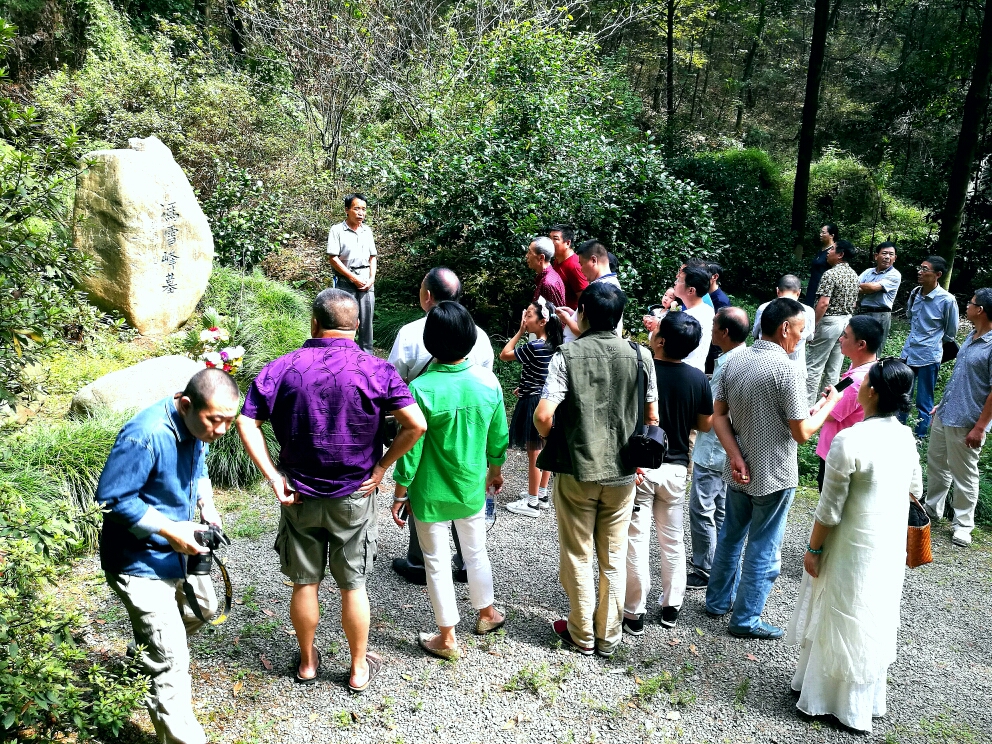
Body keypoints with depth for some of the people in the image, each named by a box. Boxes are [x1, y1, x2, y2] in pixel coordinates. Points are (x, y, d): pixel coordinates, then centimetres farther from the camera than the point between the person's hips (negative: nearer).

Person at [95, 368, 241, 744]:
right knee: (170, 662, -7)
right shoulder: (145, 435, -32)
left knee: (203, 609, 30)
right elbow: (112, 498, -27)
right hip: (140, 560, -9)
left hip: (177, 550, 9)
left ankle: (143, 654, 54)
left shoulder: (199, 426, -6)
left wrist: (207, 505, -4)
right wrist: (169, 530, -27)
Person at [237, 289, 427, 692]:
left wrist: (273, 476, -10)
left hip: (299, 496, 1)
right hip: (354, 497, -1)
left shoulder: (283, 367, -8)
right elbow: (416, 424, -19)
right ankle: (359, 669, 29)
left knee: (304, 583, 17)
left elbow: (247, 422, -12)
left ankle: (307, 662, 35)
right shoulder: (376, 370, -12)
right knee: (353, 586, 13)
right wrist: (381, 466, -8)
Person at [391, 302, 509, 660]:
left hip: (431, 493, -4)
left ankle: (447, 638, 26)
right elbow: (498, 437, 1)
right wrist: (495, 470, 19)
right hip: (473, 487, 4)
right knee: (476, 551, 24)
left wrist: (400, 495, -5)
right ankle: (486, 613, 44)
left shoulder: (421, 389, -23)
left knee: (437, 561, 12)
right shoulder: (488, 381, -11)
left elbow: (411, 449, -17)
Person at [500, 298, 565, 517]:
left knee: (534, 451, 0)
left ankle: (532, 502, 9)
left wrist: (520, 331, -10)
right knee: (544, 449, 16)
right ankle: (542, 494, 28)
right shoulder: (553, 344, 4)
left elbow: (504, 355, -14)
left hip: (533, 403, -9)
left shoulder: (535, 347, -23)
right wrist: (525, 387, 20)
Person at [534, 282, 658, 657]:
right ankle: (608, 636, 27)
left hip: (576, 471, -3)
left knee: (577, 556, 12)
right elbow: (652, 418, 2)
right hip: (622, 473, 3)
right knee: (613, 558, 15)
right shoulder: (640, 355, -3)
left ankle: (582, 636, 25)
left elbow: (543, 416, -19)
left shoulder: (566, 355, -12)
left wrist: (549, 436, 3)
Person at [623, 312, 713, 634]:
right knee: (672, 540, 18)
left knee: (636, 541, 5)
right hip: (675, 468, 4)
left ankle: (634, 613, 13)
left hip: (639, 467, -3)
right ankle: (671, 606, 29)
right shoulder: (698, 379, -6)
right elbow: (705, 424, 6)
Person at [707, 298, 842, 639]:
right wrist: (829, 403, -4)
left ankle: (719, 600, 35)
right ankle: (746, 619, 18)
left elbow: (718, 415, -2)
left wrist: (736, 456, -8)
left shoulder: (735, 361, -1)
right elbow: (802, 432, -19)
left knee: (731, 536, 22)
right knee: (763, 548, 8)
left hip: (739, 472, 6)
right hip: (774, 476, -6)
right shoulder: (786, 369, -21)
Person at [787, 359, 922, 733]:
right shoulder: (906, 437, -3)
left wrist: (813, 549, -7)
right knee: (875, 620, 20)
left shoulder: (849, 441, -25)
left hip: (852, 550, -6)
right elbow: (915, 490, 12)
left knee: (840, 620, 10)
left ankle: (828, 696, 27)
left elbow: (829, 510, -20)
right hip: (892, 548, 6)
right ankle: (866, 698, 37)